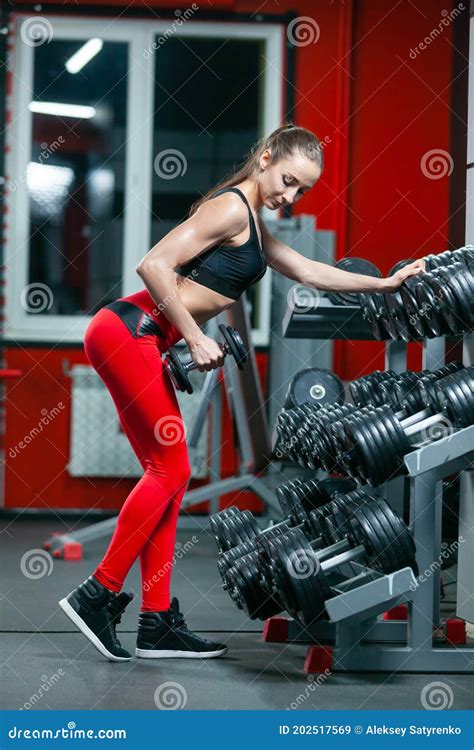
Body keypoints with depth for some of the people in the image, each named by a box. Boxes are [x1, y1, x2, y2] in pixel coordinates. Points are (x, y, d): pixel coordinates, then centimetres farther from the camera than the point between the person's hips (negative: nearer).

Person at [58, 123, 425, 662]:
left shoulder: (253, 227, 23)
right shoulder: (231, 208, -10)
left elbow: (310, 272, 31)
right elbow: (154, 266, -18)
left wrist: (386, 284, 29)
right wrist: (197, 341, -16)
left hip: (140, 343, 10)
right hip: (127, 333, -10)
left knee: (167, 473, 8)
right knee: (169, 469, -7)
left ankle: (157, 623, 9)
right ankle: (98, 595, -4)